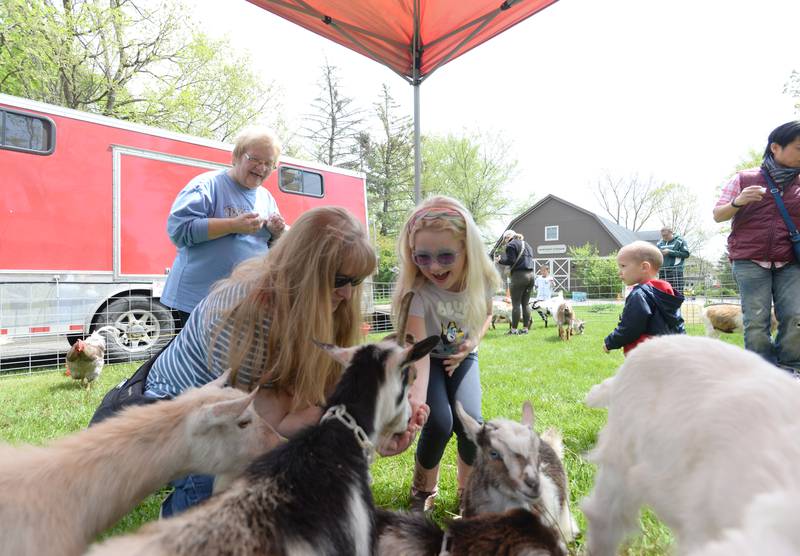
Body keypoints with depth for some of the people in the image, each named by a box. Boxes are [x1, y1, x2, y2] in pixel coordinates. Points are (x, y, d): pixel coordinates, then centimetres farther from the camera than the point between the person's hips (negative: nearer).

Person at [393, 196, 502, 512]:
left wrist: (472, 341, -13)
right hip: (429, 359, -2)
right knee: (439, 423, -22)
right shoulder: (416, 290, -32)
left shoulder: (482, 281, -20)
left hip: (462, 357, 3)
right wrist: (416, 396, -58)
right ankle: (424, 490, 10)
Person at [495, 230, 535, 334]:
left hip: (519, 275, -7)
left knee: (516, 304, -4)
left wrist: (500, 260, 3)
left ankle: (513, 329, -2)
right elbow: (530, 259, 21)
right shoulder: (526, 244, 21)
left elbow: (511, 261, -13)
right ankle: (525, 328, 10)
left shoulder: (511, 245, -3)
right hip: (530, 275, 8)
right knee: (525, 303, 9)